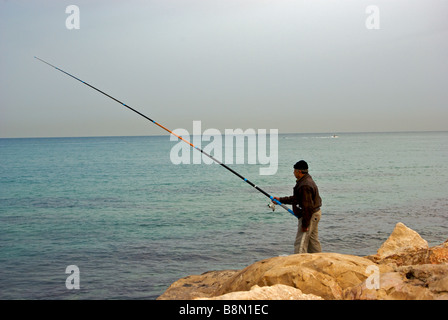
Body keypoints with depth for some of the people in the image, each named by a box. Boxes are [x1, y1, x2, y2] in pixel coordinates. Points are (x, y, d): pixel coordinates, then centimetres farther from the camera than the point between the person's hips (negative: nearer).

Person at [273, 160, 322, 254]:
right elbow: (296, 199, 20)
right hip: (314, 214, 11)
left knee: (300, 243, -9)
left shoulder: (305, 186, -24)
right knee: (313, 240, 18)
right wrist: (281, 199, 18)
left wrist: (305, 224, -23)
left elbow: (307, 206, -25)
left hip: (309, 216, -11)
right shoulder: (306, 181, 12)